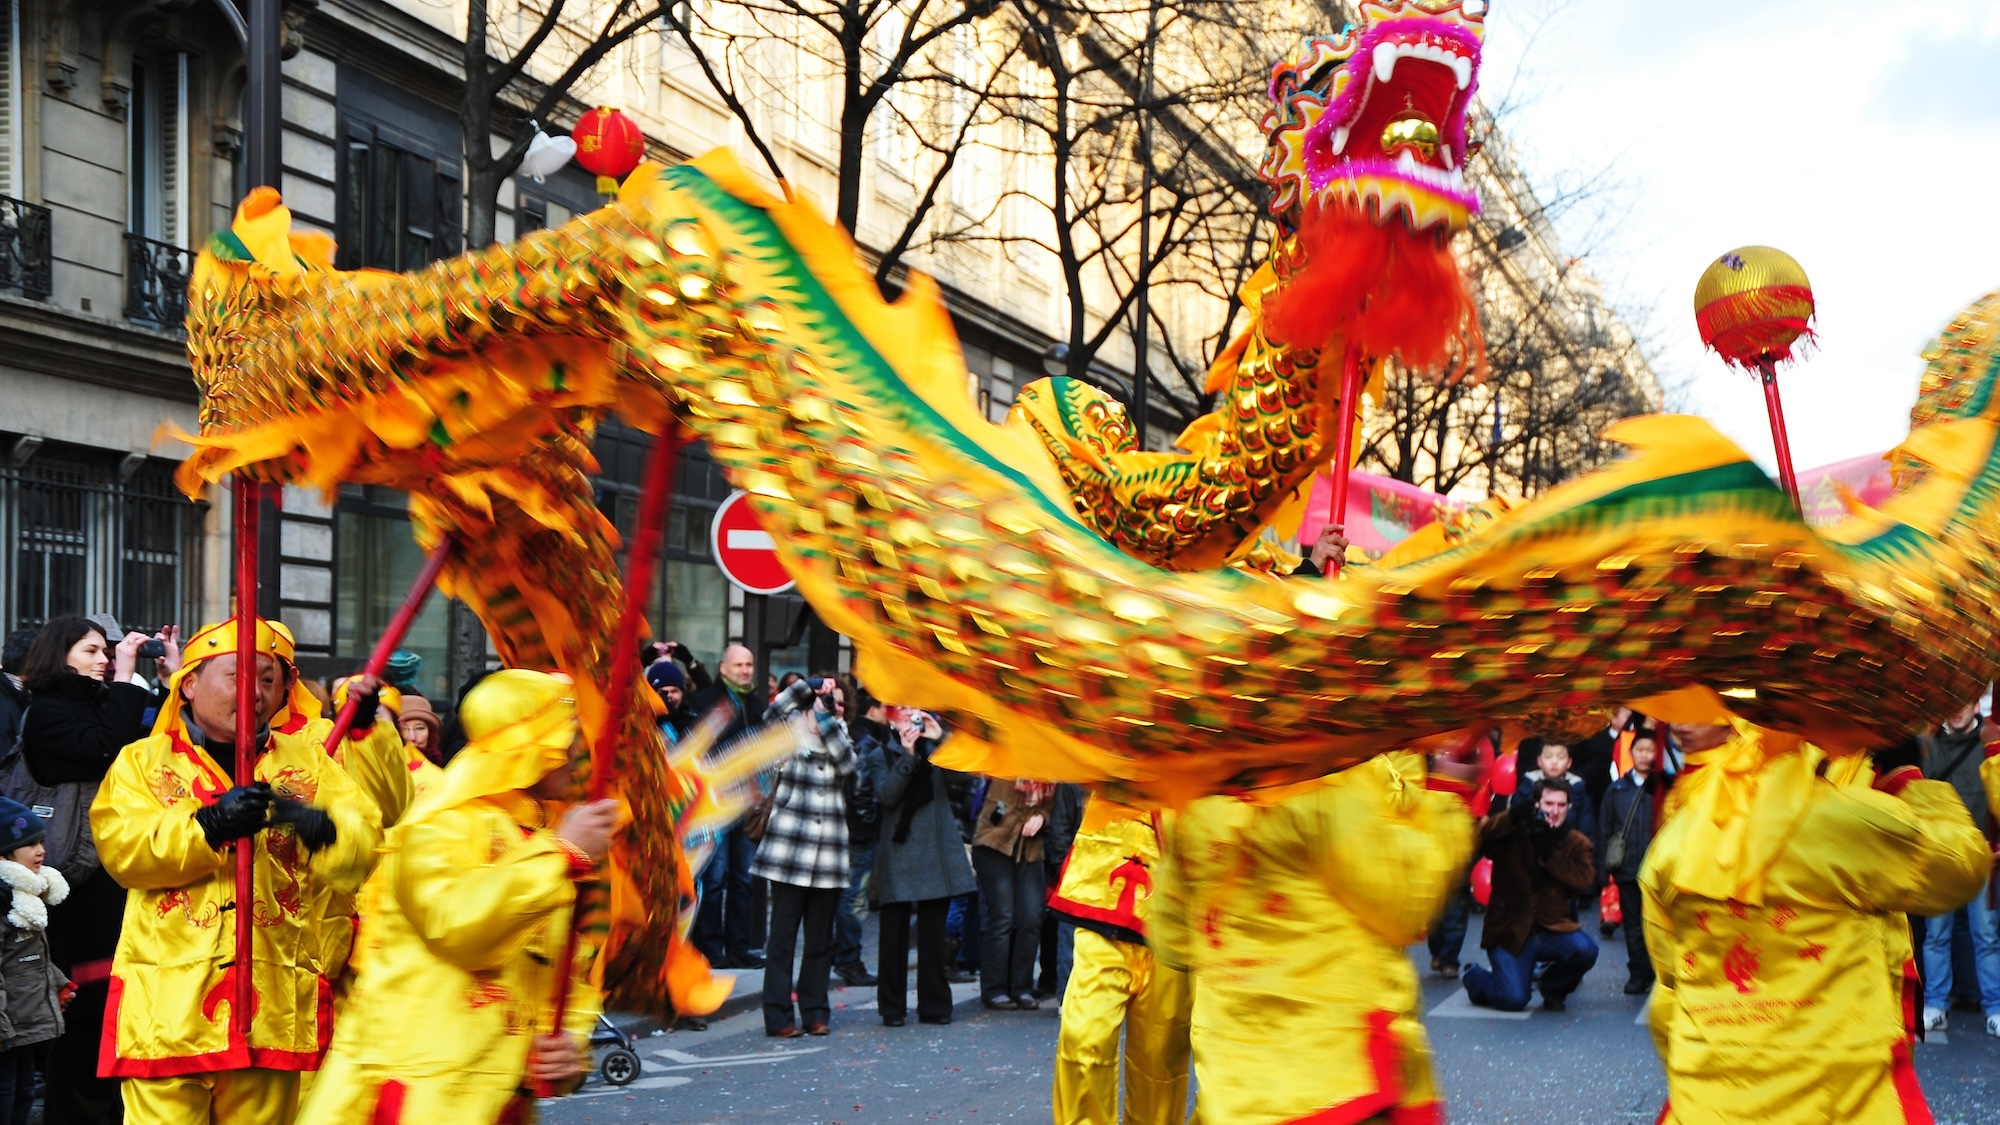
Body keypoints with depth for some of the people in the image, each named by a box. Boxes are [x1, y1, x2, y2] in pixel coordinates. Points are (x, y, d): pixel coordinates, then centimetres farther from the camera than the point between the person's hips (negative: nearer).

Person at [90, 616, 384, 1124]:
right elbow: (121, 847, -6)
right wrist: (210, 824, -20)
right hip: (169, 1002, -2)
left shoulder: (308, 761, 15)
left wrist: (320, 828, -21)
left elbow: (365, 842, 1)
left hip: (274, 1003, 2)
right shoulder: (143, 761, 11)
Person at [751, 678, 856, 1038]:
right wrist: (810, 685, -11)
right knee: (782, 937, -3)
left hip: (828, 857, 3)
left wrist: (825, 717, -9)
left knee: (820, 940, 8)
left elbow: (848, 761, -7)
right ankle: (778, 1016, -1)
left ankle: (815, 1012, 15)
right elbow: (774, 712, -13)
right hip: (790, 852, -3)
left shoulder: (837, 743, 15)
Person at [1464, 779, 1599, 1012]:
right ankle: (1475, 976, 20)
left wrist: (1550, 854, -16)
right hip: (1510, 931, -3)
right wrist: (1513, 816, -29)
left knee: (1585, 949, -28)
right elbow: (1479, 838, -19)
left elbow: (1585, 879, -10)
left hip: (1552, 929, 3)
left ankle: (1554, 988, 7)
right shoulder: (1512, 833, 0)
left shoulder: (1576, 843, 7)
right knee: (1513, 999, -17)